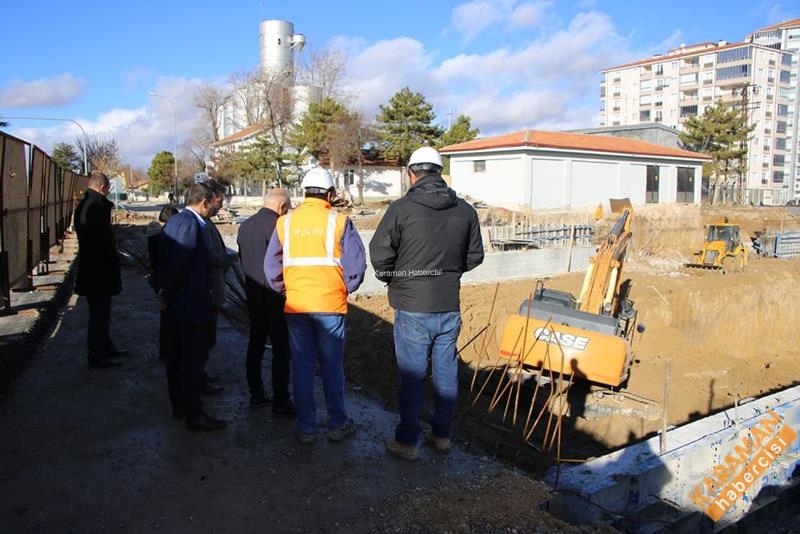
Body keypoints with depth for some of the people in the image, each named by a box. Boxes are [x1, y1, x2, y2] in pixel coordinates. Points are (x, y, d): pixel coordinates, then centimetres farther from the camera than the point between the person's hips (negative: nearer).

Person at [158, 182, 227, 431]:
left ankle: (179, 405, 30)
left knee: (176, 355, 17)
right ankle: (194, 414, 5)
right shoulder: (190, 224, -19)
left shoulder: (174, 220, 12)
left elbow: (164, 259, 15)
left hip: (175, 302, 11)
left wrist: (165, 292, 17)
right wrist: (168, 293, -11)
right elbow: (178, 263, -24)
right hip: (190, 303, -10)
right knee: (194, 358, -3)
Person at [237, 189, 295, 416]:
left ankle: (256, 394, 27)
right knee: (281, 349, -1)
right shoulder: (277, 225, -16)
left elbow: (243, 260, 14)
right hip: (274, 297, -8)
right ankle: (281, 403, 2)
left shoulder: (244, 226, 9)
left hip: (252, 294, 8)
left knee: (255, 344, 17)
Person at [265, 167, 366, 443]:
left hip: (296, 307, 2)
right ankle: (338, 424, 21)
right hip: (331, 306, -2)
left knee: (301, 367, 12)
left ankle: (305, 428, 20)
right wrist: (345, 289, 6)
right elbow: (356, 264, -9)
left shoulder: (285, 222, 3)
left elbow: (271, 265, 4)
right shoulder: (338, 221, -6)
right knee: (332, 367, 10)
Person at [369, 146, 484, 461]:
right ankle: (442, 435, 27)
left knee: (412, 375, 6)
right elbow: (475, 256, 10)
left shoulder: (401, 209, -11)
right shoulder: (465, 210, 3)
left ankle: (406, 442, 16)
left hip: (413, 308, -4)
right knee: (446, 372, 14)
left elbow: (379, 253, -12)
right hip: (450, 306, 4)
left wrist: (393, 278, 6)